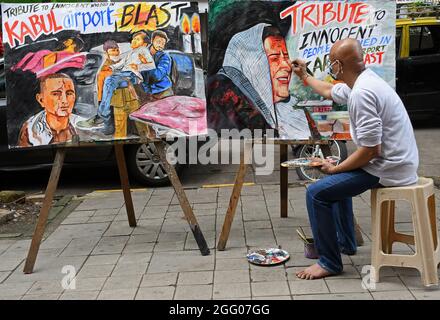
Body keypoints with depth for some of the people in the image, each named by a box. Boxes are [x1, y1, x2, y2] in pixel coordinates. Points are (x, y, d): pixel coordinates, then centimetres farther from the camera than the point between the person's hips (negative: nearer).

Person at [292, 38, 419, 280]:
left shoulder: (362, 93, -24)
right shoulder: (363, 81, 8)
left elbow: (371, 149, -26)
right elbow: (329, 92, 31)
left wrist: (335, 168, -13)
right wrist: (305, 76, 44)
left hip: (388, 169, -11)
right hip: (396, 161, 11)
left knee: (317, 193, -11)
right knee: (338, 179, 30)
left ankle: (329, 262, 1)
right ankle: (344, 242, 37)